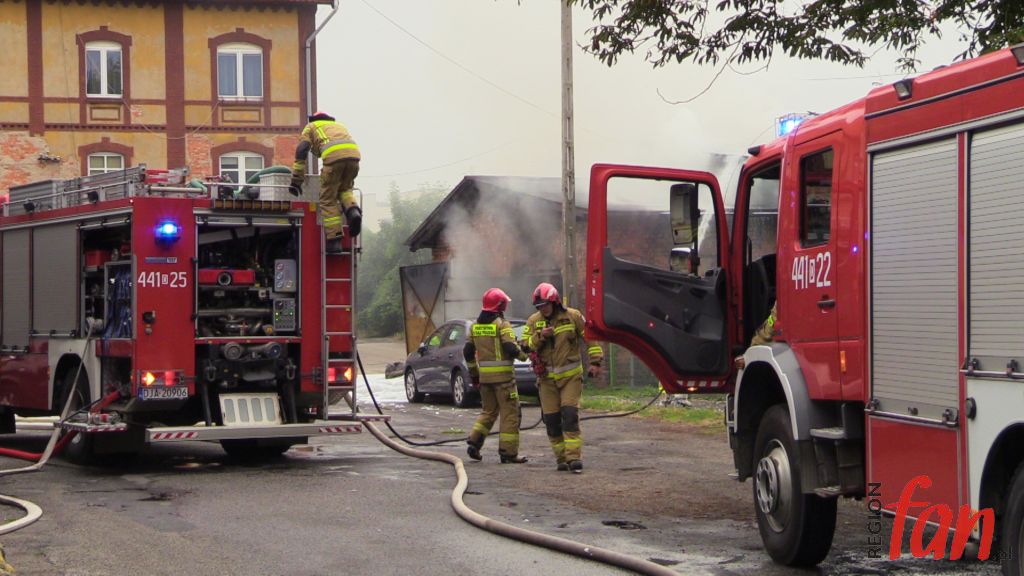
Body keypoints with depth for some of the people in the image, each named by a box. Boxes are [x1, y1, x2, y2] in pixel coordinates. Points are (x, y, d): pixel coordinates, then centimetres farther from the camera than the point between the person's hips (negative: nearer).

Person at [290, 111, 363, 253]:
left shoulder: (311, 127, 28)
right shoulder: (339, 125, 42)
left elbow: (301, 152, 16)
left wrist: (296, 181, 14)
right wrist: (349, 179, 50)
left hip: (333, 156, -4)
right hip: (353, 155, 4)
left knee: (328, 199, 6)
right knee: (344, 189, 27)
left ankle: (334, 240, 0)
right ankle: (352, 210, -4)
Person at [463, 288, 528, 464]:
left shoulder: (475, 325, 10)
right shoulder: (502, 324, -11)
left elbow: (468, 352, 12)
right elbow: (511, 347, -21)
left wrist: (473, 373, 21)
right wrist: (523, 355, 0)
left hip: (484, 375, 6)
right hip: (503, 375, -6)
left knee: (488, 411, 19)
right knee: (509, 413, 1)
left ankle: (474, 442, 6)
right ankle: (508, 452, 1)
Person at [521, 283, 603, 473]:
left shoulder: (573, 316, -3)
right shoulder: (533, 321, 3)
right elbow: (526, 346, -1)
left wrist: (595, 362, -5)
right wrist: (539, 337, -18)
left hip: (570, 375, -3)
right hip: (547, 378, 3)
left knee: (570, 414, -14)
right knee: (551, 419, 2)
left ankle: (574, 456, -16)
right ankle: (561, 458, 11)